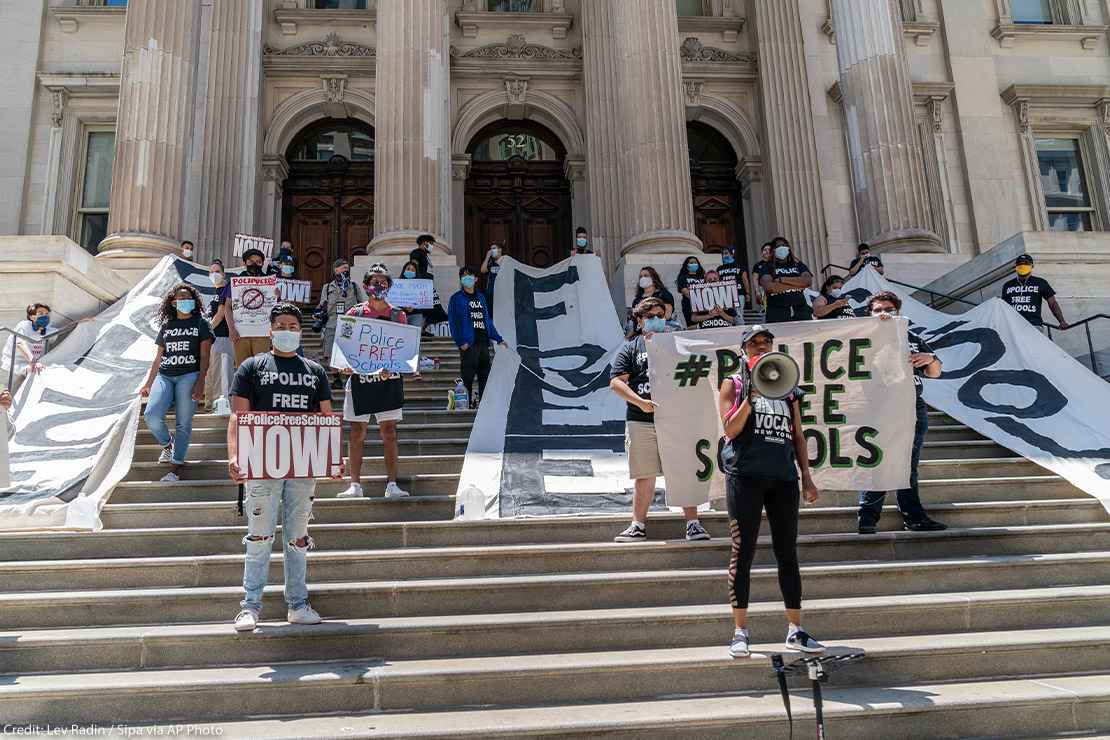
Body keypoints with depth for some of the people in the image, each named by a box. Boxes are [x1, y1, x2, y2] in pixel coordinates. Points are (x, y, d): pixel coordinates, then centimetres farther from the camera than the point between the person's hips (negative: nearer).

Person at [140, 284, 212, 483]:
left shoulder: (200, 324, 8)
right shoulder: (167, 326, 19)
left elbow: (204, 356, 0)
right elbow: (158, 357, 22)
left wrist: (200, 383, -10)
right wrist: (148, 383, 18)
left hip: (189, 376, -3)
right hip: (164, 376, 3)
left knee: (183, 423, -7)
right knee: (151, 415, -17)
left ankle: (176, 468, -3)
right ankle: (167, 443, 13)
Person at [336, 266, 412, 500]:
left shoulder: (398, 315, 7)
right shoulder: (355, 314, 7)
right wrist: (345, 365, -13)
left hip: (389, 379, 0)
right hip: (359, 378, 0)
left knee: (389, 432, 1)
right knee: (357, 433, 2)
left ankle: (392, 485, 4)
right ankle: (355, 485, 7)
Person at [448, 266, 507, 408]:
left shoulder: (481, 297, 19)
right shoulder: (457, 299, 0)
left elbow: (488, 320, 21)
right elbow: (453, 322, -7)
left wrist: (498, 339, 16)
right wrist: (461, 342, -18)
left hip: (483, 342, 6)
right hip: (469, 343, -6)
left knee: (485, 374, 9)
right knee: (468, 375, -6)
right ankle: (468, 401, 1)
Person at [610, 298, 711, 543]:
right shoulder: (630, 348, 11)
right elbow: (616, 382, 0)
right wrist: (640, 402, -12)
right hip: (641, 421, 0)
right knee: (644, 476, 4)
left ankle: (693, 524, 5)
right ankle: (638, 525, 14)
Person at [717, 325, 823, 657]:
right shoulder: (733, 384, 6)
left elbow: (797, 435, 17)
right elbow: (730, 430, -6)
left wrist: (806, 477, 11)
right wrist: (750, 397, -16)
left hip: (783, 476, 4)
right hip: (745, 476, -4)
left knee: (788, 554, 6)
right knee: (743, 552, -2)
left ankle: (795, 631, 14)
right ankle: (740, 632, 6)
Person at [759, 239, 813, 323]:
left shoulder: (798, 265, 18)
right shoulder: (768, 268, 10)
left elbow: (808, 281, 0)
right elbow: (768, 287, -11)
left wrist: (783, 279, -6)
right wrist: (798, 285, -5)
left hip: (801, 310, 3)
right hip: (777, 312, -3)